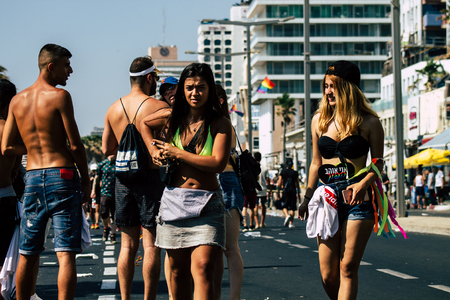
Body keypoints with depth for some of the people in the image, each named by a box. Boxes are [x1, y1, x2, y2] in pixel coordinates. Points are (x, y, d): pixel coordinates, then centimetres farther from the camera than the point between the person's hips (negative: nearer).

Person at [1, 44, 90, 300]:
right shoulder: (59, 96, -7)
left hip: (32, 178, 5)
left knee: (27, 256, 13)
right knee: (66, 255, -6)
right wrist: (86, 180, 3)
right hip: (62, 175, -5)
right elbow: (75, 145, -9)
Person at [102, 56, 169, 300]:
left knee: (127, 245, 11)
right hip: (151, 177, -5)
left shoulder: (114, 108, 6)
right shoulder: (158, 107, -9)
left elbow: (106, 150, 11)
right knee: (151, 245, -1)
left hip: (124, 177, 5)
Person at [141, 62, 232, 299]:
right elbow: (144, 123, 28)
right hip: (174, 199, 4)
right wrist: (153, 150, 11)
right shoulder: (174, 118, 8)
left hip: (206, 204, -4)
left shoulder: (220, 124, -3)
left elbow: (218, 163, -15)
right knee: (178, 269, 10)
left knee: (202, 267, -18)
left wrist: (177, 153, -10)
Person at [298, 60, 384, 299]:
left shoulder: (369, 123, 0)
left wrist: (363, 184, -15)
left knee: (347, 268, -9)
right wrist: (307, 198, 12)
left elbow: (378, 163, 3)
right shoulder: (319, 120, 11)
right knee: (328, 275, -2)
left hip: (358, 198, -3)